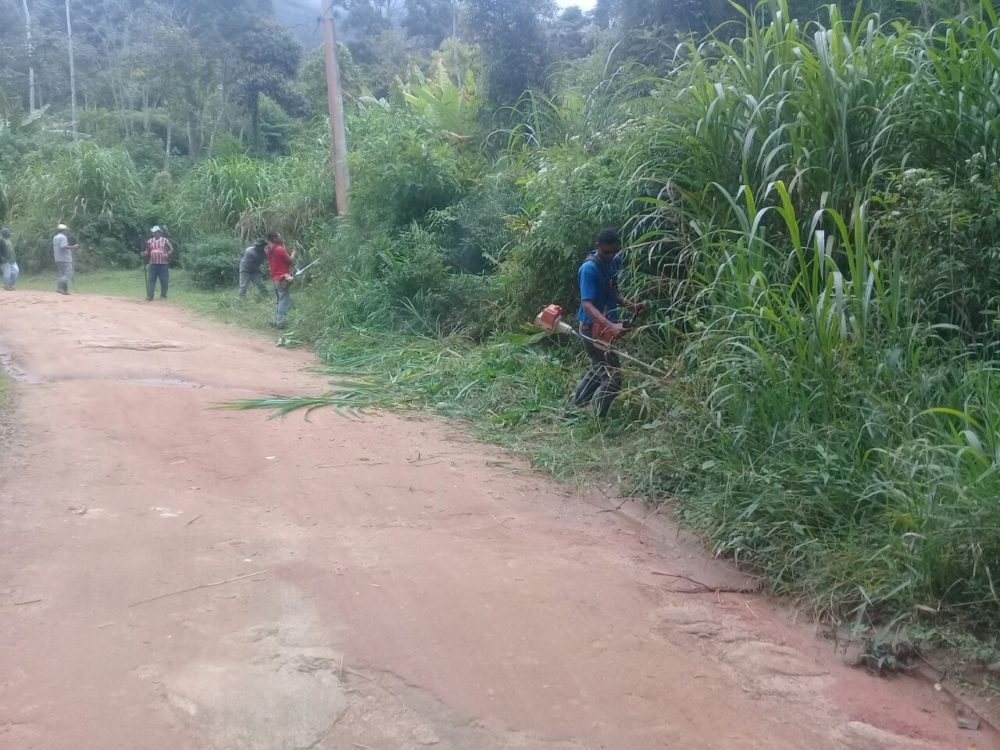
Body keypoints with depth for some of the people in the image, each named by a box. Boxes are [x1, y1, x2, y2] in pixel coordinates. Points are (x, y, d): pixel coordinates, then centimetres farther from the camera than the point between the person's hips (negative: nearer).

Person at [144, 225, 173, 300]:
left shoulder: (165, 240, 3)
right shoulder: (150, 241, 13)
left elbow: (171, 249, 5)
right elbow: (147, 252, 17)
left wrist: (167, 255, -13)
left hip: (163, 264, -2)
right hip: (153, 264, 2)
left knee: (164, 280, 0)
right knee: (151, 279, -3)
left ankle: (163, 295, 12)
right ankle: (149, 295, -5)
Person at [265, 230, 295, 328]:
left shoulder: (269, 250, 8)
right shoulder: (280, 249, -17)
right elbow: (290, 260, -10)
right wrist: (293, 254, 10)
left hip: (275, 278, 9)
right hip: (283, 278, -9)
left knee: (278, 301, 16)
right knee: (284, 301, -6)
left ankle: (277, 320, 19)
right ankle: (281, 322, -8)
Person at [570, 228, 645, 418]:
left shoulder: (612, 263, 6)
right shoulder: (589, 269, -22)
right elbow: (587, 304, -31)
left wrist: (630, 305, -1)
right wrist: (611, 325, -45)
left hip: (605, 328, 9)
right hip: (594, 328, -9)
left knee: (599, 369, 23)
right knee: (613, 376, -8)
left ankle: (576, 407, 36)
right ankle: (597, 420, 4)